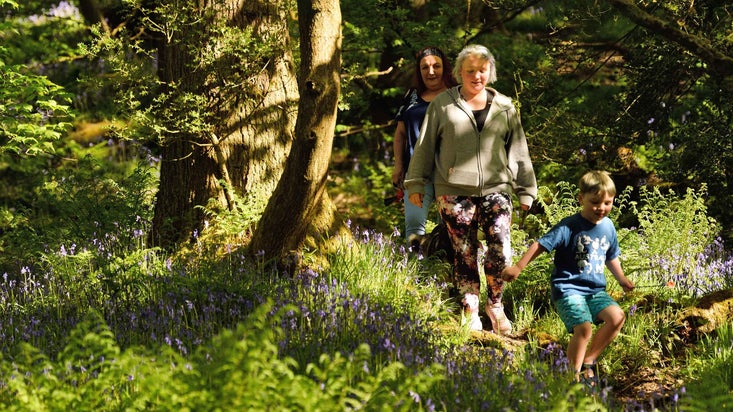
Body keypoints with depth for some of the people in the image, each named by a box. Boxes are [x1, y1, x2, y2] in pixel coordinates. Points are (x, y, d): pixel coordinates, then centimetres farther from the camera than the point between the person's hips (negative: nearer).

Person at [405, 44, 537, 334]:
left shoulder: (504, 108, 11)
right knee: (465, 254, 0)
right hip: (455, 192, -1)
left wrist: (526, 190, 13)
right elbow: (424, 146, 9)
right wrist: (415, 183, 7)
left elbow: (518, 151, 15)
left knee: (501, 250, -11)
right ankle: (470, 312, 12)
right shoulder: (443, 105, 5)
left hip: (496, 190, 1)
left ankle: (495, 305, 10)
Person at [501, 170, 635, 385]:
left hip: (595, 289, 6)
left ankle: (588, 361, 2)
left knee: (617, 317, -15)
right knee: (584, 327, -24)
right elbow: (541, 245, -14)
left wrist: (622, 280, 25)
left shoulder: (608, 226, 8)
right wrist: (518, 267, -20)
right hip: (568, 288, -6)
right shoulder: (569, 226, -12)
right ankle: (574, 374, -4)